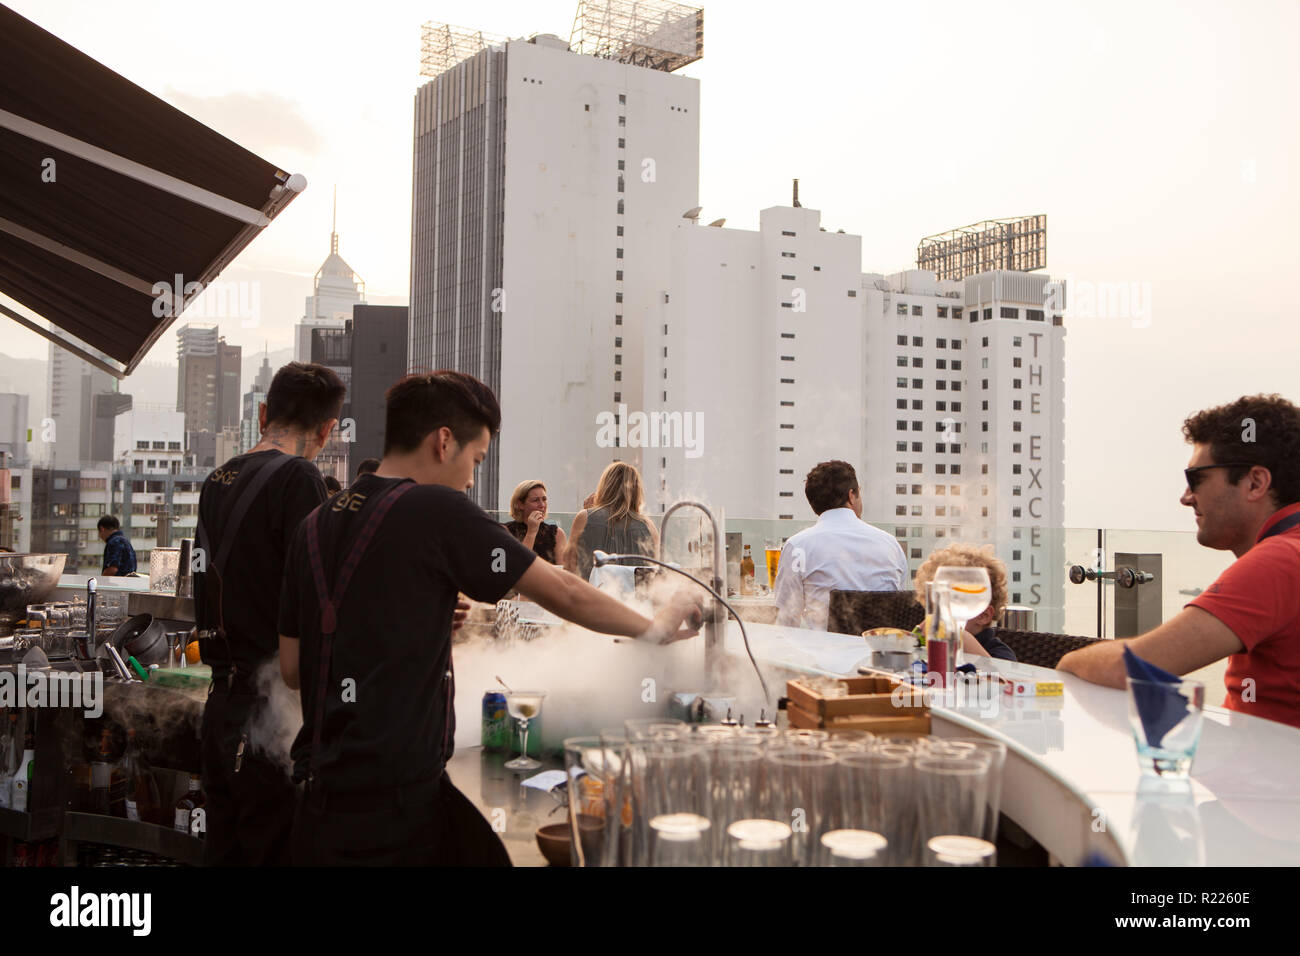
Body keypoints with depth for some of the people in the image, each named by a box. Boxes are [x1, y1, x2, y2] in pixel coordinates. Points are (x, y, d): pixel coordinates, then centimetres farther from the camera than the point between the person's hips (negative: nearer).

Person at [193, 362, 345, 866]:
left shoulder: (216, 480, 10)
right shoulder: (297, 478, -15)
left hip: (221, 700, 8)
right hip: (271, 705, -8)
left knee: (223, 846, 17)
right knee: (274, 848, 1)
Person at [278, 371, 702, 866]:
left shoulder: (314, 526, 9)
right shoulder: (436, 509, -11)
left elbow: (293, 668, 13)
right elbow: (563, 594, -6)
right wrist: (655, 627, 10)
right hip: (395, 803, -8)